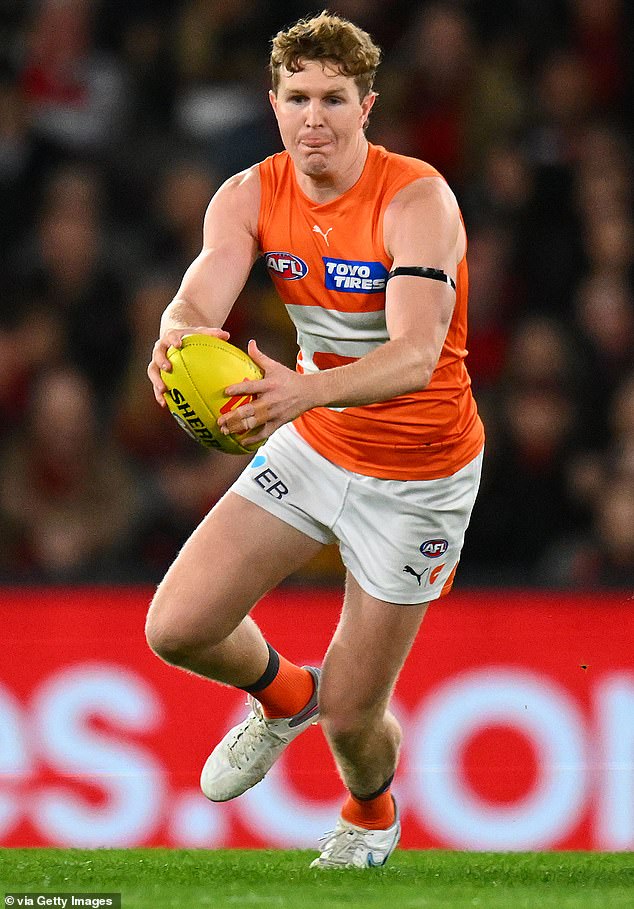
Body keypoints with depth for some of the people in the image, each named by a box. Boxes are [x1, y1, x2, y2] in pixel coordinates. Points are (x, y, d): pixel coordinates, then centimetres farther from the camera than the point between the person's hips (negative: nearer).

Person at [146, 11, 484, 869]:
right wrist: (179, 334, -50)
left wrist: (308, 389, -57)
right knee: (177, 628, -7)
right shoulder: (249, 197, -9)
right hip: (311, 449, 5)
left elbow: (417, 355, -38)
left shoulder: (417, 200, -25)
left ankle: (371, 814, 39)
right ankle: (282, 697, 28)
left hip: (417, 477, -5)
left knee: (350, 716, 0)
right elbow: (200, 299, -23)